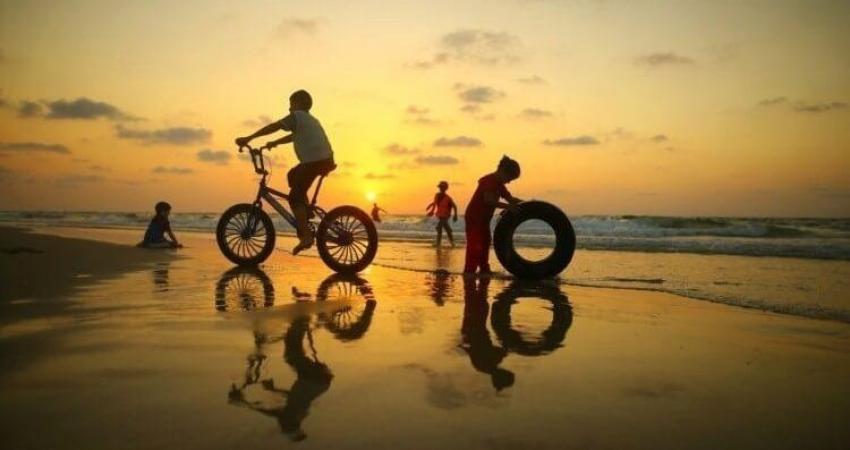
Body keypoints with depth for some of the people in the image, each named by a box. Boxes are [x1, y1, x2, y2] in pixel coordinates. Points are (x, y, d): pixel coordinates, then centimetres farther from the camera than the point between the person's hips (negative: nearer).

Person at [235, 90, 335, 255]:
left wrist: (248, 138, -6)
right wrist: (274, 143, 35)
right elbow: (294, 136, 36)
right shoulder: (311, 119, 27)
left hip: (314, 161, -9)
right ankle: (305, 215, 25)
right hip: (325, 159, 9)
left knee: (295, 196, -3)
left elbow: (273, 127, -7)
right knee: (292, 176, 28)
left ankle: (306, 236, -9)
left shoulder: (297, 116, 0)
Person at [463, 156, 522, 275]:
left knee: (484, 248, 15)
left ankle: (485, 271, 24)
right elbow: (488, 200, -30)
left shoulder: (499, 184, 12)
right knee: (475, 249, -14)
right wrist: (508, 206, -34)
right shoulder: (489, 180, -17)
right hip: (474, 218, -10)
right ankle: (468, 273, -14)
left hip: (483, 220, 10)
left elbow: (510, 198, 15)